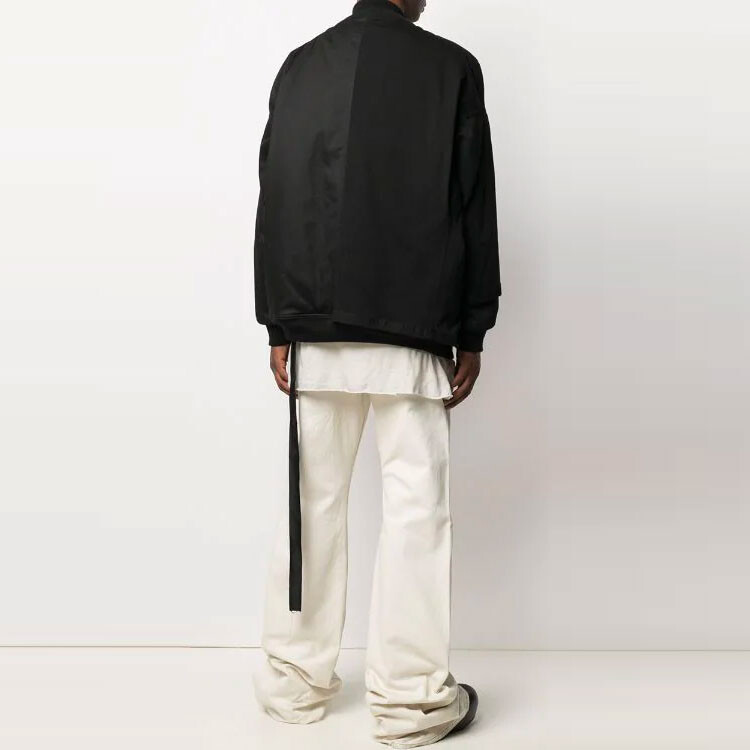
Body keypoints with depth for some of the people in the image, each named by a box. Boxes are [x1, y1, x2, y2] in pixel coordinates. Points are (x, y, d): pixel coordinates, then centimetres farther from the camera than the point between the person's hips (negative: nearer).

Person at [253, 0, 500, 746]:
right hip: (413, 330, -3)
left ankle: (295, 681, 20)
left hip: (316, 328, 3)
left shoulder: (301, 67, 8)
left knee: (313, 502, 10)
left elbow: (274, 201, 5)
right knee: (415, 507, 2)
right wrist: (471, 332, 3)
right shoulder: (451, 68, 1)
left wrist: (279, 326, 7)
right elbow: (474, 209, -1)